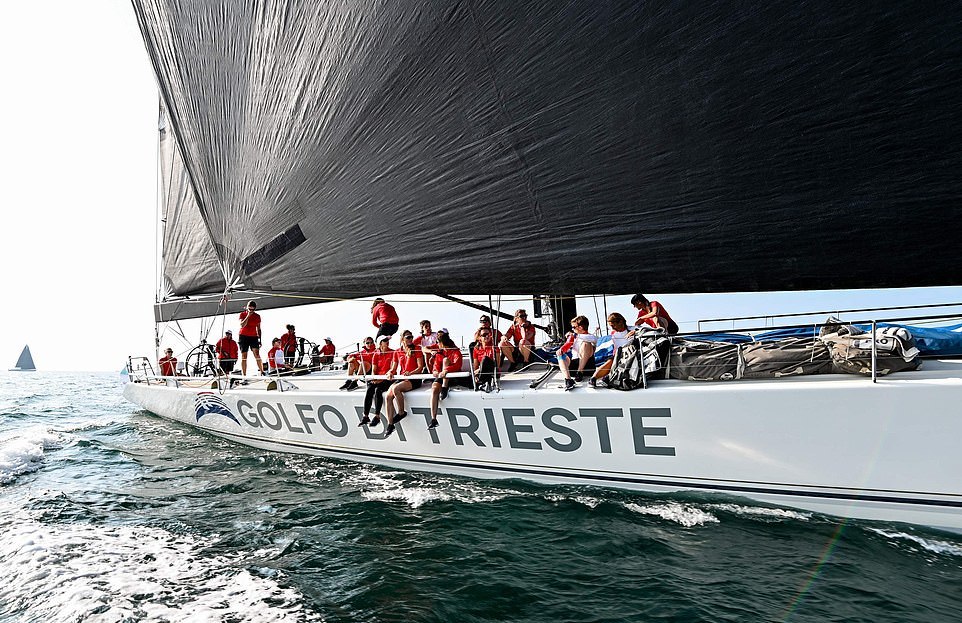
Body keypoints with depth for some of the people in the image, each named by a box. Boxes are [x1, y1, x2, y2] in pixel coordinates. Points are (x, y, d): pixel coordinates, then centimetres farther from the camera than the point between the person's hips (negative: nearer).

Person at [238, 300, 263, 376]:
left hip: (253, 337, 1)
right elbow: (242, 325, -14)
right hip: (244, 336, -1)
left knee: (257, 354, -15)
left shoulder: (257, 316, 7)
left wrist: (260, 340, 7)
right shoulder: (243, 314, 2)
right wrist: (248, 316, -18)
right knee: (244, 356, -1)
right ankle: (244, 375, 1)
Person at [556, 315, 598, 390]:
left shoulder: (588, 337, -2)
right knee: (561, 355, -18)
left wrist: (577, 336, -24)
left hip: (586, 364, -5)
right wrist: (561, 349, -18)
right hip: (574, 363, 5)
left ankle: (580, 372, -23)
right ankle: (568, 379, -40)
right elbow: (566, 346, 6)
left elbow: (595, 339, -26)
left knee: (586, 343, -24)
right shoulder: (573, 336, 16)